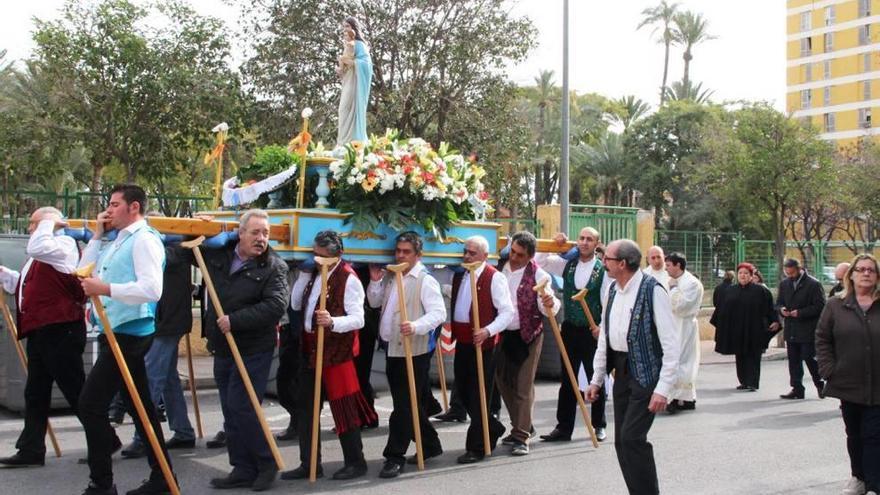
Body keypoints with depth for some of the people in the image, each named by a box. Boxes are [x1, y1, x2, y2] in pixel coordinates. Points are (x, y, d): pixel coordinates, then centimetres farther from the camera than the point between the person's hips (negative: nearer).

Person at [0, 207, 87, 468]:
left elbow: (37, 248, -26)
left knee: (75, 389, -5)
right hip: (40, 331, 10)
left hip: (60, 330, -10)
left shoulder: (65, 243, -7)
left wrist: (47, 222, -10)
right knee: (35, 393, 11)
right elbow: (23, 285, 29)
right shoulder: (41, 255, 23)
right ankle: (31, 449, 17)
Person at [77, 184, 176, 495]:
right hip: (118, 333, 10)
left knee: (90, 404, -9)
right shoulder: (117, 242, 16)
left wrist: (106, 289, -27)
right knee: (140, 406, 12)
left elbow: (152, 289, -24)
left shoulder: (144, 239, -13)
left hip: (128, 334, -10)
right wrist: (97, 235, 11)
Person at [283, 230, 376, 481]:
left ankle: (356, 462, 14)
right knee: (306, 408, 10)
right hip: (311, 350, 8)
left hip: (336, 351, -8)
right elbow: (295, 304, 11)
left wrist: (333, 322, -38)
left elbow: (358, 319, -20)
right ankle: (309, 463, 21)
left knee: (343, 408, 0)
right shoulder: (314, 272, 11)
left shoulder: (348, 279, -14)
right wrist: (304, 274, 1)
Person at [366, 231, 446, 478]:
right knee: (408, 404, 17)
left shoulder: (425, 280, -11)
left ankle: (394, 457, 1)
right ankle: (430, 445, 33)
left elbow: (438, 313, -18)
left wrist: (416, 326, -35)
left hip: (415, 351, -8)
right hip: (392, 349, 8)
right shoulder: (390, 277, 13)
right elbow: (375, 302, 21)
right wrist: (375, 280, 4)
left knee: (404, 405, -5)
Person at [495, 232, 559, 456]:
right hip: (502, 335, 5)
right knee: (504, 383, 13)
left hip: (528, 336, -5)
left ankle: (521, 437, 2)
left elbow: (548, 309, -18)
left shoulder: (538, 275, -10)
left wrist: (549, 303, -39)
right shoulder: (500, 268, 2)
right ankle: (521, 427, 30)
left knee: (524, 386, -3)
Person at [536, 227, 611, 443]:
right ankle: (564, 427, 12)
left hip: (594, 332, -3)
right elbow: (538, 261, 7)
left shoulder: (604, 270, -6)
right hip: (570, 329, 4)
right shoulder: (567, 264, 5)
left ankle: (599, 426, 21)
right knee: (567, 380, 7)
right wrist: (554, 245, -3)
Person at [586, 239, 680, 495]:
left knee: (632, 437, -12)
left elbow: (671, 344, -17)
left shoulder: (652, 290, -15)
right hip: (621, 371, 8)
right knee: (621, 442, 9)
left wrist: (663, 388, -20)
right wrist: (596, 379, 15)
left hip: (645, 373, -8)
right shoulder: (613, 291, 9)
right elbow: (604, 337, 16)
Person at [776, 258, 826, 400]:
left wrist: (800, 313, -18)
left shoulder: (813, 284, -9)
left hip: (807, 330, -6)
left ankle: (820, 385, 18)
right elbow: (779, 302, 18)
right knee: (793, 360, 7)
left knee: (809, 358, -3)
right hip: (791, 330, 6)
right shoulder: (784, 284, 11)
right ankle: (797, 389, 13)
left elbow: (820, 306, -11)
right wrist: (782, 309, -5)